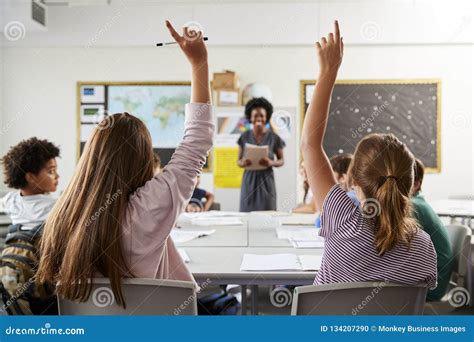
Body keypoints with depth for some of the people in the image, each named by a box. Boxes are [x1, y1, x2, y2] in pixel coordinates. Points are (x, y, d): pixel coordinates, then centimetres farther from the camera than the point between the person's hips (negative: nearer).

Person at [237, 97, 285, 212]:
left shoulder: (274, 137, -1)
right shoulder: (244, 137, 3)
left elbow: (282, 160, 6)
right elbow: (238, 161, 8)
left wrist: (271, 163, -14)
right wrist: (243, 162, -14)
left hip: (266, 181, -1)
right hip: (249, 181, 1)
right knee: (247, 213, -2)